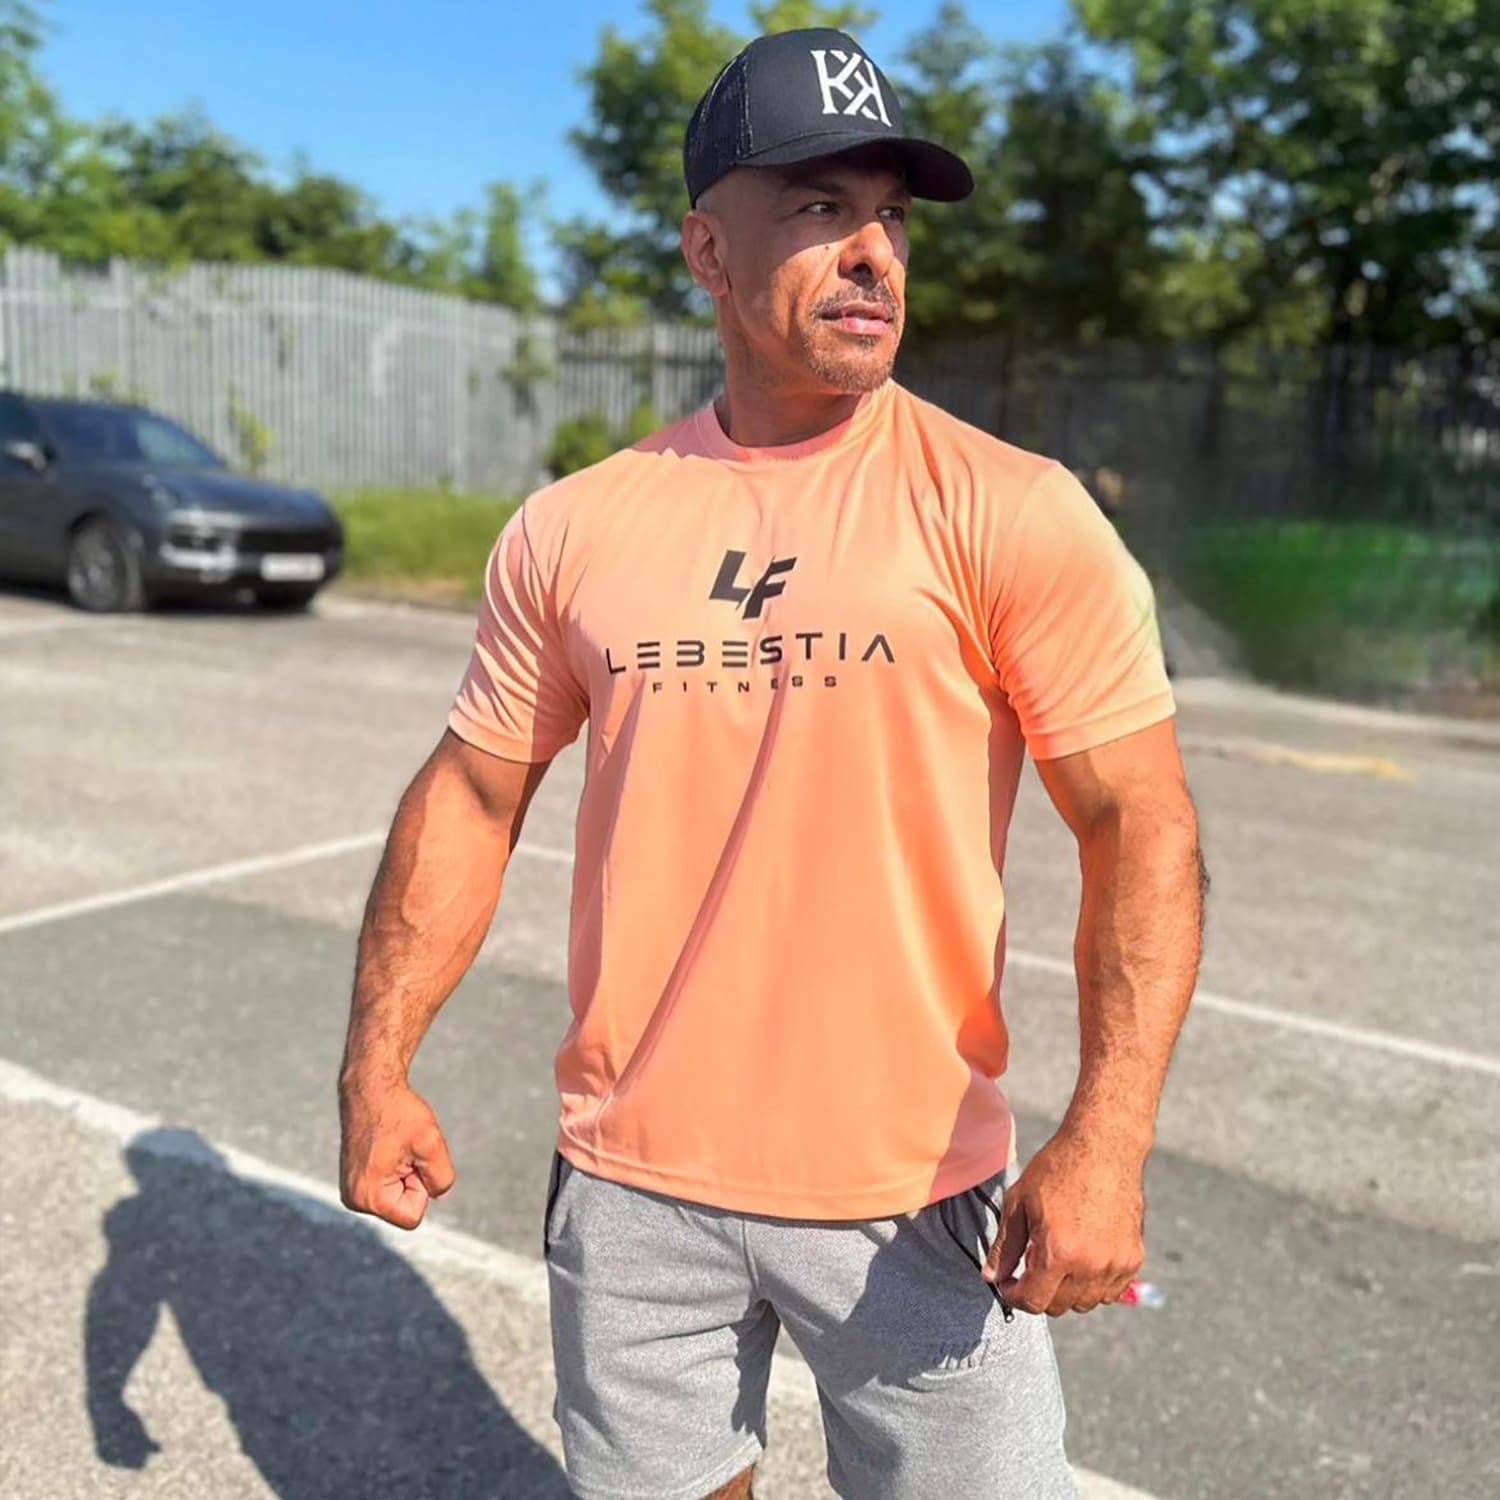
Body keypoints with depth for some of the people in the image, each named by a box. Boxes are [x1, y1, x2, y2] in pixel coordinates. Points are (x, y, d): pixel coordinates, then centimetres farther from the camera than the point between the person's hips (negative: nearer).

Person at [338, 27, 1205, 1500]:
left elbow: (1142, 827, -10)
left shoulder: (1012, 515, -9)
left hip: (915, 1191, -2)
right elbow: (472, 794, 8)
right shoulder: (572, 529, 0)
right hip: (628, 1182, 3)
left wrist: (1106, 1135, -20)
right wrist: (378, 1062, 5)